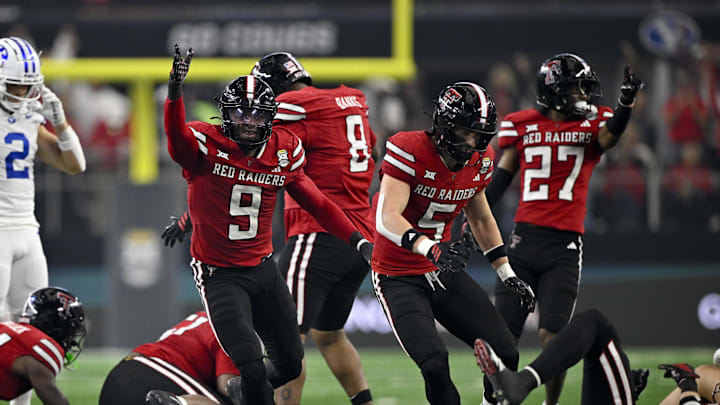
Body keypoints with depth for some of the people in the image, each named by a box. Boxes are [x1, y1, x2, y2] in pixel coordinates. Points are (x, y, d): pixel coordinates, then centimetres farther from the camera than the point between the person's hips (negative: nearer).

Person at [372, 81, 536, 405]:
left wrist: (509, 275, 19)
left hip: (443, 272, 7)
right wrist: (430, 249, -48)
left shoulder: (478, 163, 0)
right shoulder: (409, 151, -22)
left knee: (505, 355, 1)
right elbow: (387, 219, -32)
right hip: (399, 278, -7)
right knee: (435, 365, -25)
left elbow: (482, 220, 18)